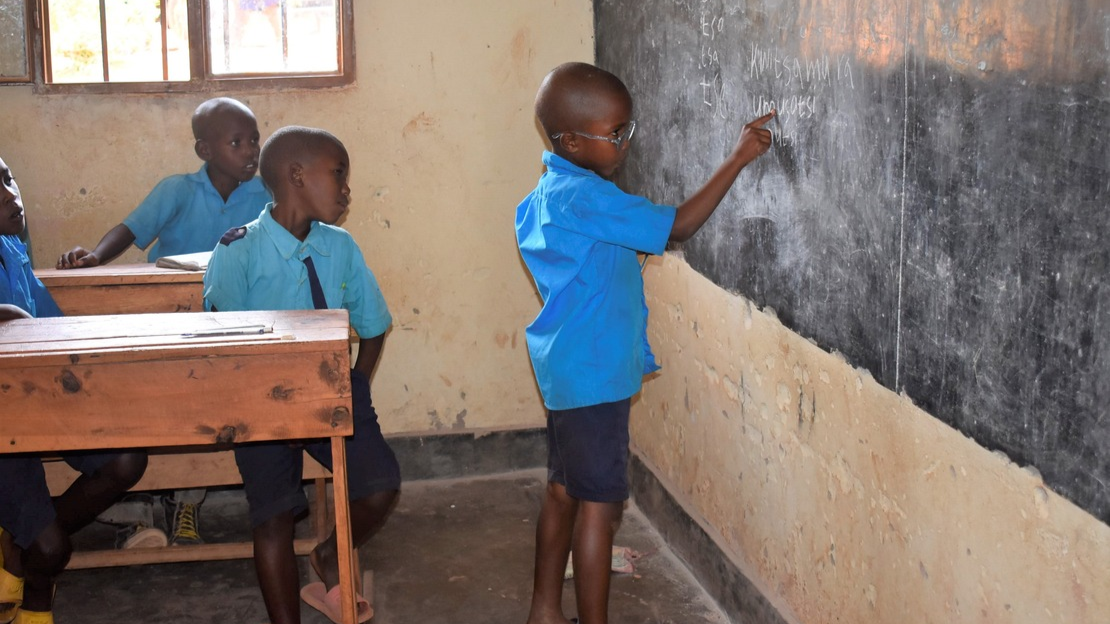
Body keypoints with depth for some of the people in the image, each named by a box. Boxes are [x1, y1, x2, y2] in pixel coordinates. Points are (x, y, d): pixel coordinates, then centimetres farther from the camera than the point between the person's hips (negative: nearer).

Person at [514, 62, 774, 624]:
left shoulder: (547, 193, 9)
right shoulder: (585, 198, -21)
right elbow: (677, 226, -21)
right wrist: (736, 160, -17)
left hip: (566, 367, 10)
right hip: (594, 373, -10)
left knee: (563, 490, 18)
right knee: (600, 504, 0)